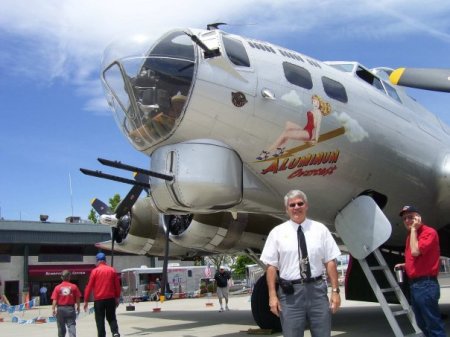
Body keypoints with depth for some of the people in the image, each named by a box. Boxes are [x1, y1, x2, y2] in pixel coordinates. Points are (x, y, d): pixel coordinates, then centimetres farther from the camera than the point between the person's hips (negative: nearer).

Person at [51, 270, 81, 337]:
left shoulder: (57, 287, -3)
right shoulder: (74, 286, -4)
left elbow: (54, 300, -6)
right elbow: (77, 299, 0)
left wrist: (53, 309, 1)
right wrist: (78, 307, 13)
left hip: (60, 309, 1)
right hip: (70, 308, -1)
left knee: (61, 327, 15)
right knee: (71, 326, -2)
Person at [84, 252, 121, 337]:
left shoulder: (95, 271, -3)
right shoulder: (112, 270, 4)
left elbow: (89, 286, -4)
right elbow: (117, 285, 6)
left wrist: (86, 301, 1)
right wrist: (117, 298, 16)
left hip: (99, 299, -2)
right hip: (110, 299, 2)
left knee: (100, 320, 6)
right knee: (112, 318, 12)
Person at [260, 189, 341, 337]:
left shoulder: (320, 229, 6)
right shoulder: (277, 232, 3)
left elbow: (330, 261, 3)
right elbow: (271, 266, 0)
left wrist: (335, 290, -3)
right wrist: (272, 295, -6)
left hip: (317, 290, 1)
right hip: (290, 292, -1)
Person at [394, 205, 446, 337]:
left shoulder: (429, 232, -10)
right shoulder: (411, 235, 18)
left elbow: (415, 251, -22)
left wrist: (413, 229, -14)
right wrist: (404, 265, 14)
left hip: (425, 285, -10)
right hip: (414, 285, 10)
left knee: (434, 326, -6)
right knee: (422, 325, 15)